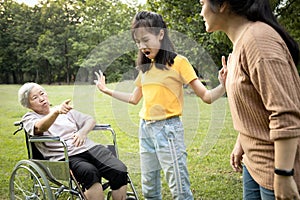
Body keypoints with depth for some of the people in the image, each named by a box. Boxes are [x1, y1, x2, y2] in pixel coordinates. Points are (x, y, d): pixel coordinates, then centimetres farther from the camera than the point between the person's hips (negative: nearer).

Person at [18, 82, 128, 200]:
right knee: (90, 172, -37)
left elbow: (90, 120, 25)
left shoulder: (65, 110, 25)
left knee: (120, 171, -21)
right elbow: (39, 128, -15)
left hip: (89, 147, 5)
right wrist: (56, 112, -34)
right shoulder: (29, 118, 10)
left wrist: (83, 132, 2)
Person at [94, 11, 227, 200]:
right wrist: (107, 90, 24)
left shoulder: (178, 62, -8)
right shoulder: (145, 67, 11)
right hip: (145, 129, 7)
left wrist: (223, 86, -30)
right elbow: (134, 98, 23)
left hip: (168, 128, -6)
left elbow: (206, 96, -11)